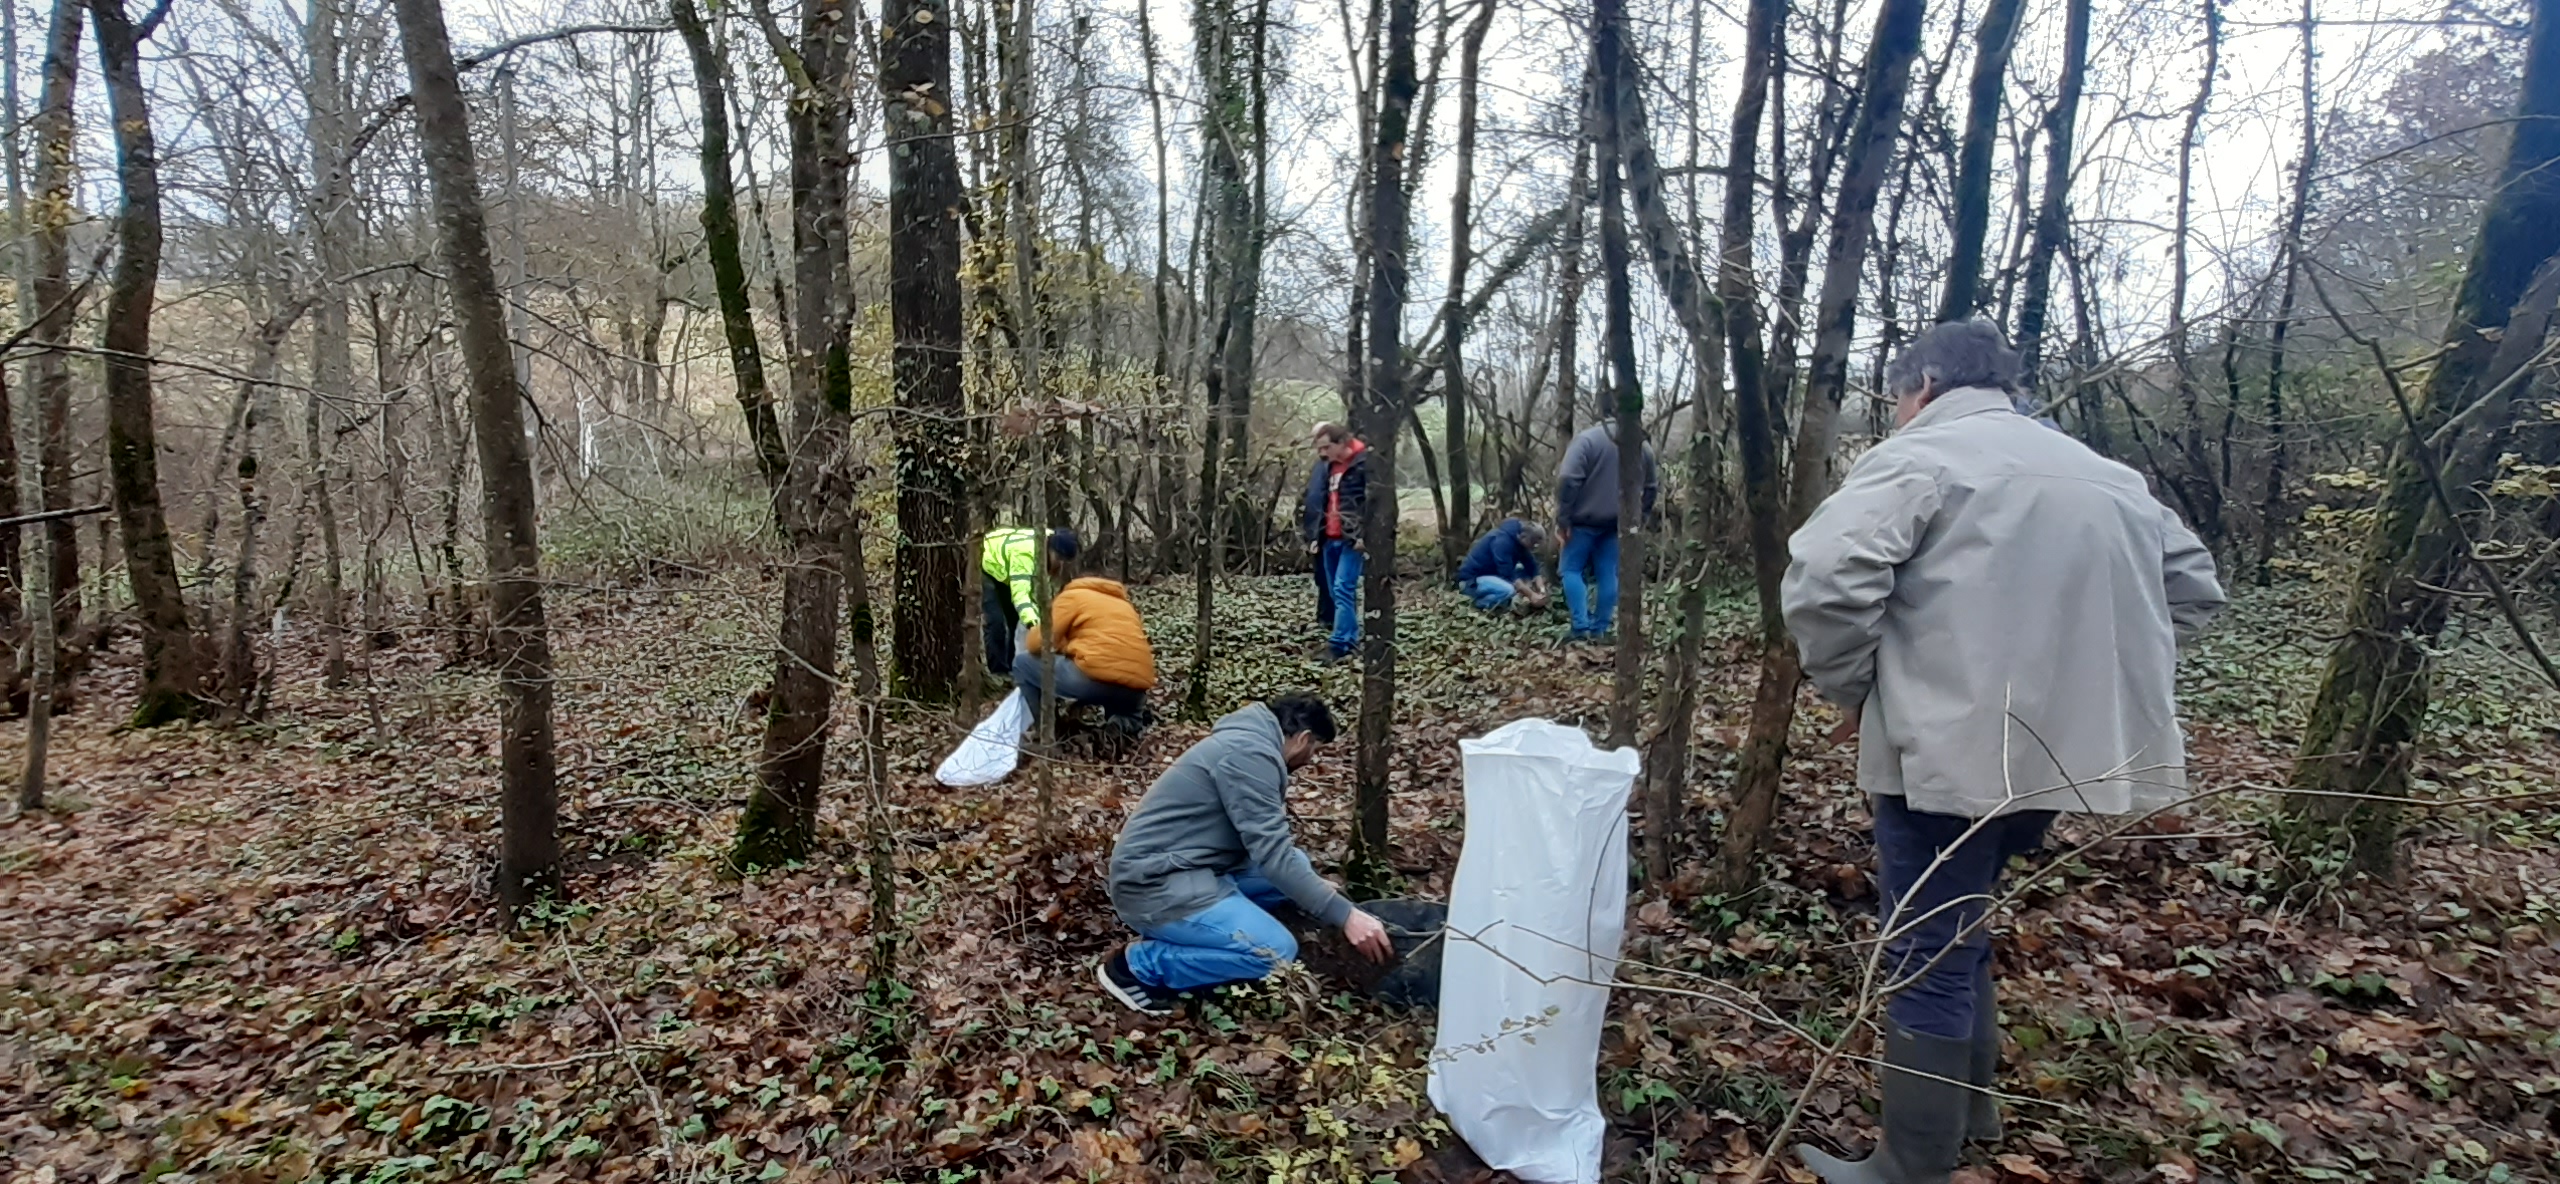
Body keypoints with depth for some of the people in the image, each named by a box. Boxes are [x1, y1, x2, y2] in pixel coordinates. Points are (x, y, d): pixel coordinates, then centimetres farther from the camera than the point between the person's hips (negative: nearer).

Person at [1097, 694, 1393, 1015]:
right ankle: (1137, 964, -6)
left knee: (1297, 864, 11)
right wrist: (1345, 915, -22)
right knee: (1276, 951, -20)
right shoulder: (1250, 752, -17)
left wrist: (1316, 888, 32)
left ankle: (1178, 929, 8)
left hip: (1185, 868, 11)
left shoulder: (1248, 741, 15)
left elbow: (1263, 844, 26)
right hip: (1155, 883, -11)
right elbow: (1272, 853, -22)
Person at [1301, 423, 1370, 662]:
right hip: (1329, 538, 8)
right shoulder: (1326, 466, 14)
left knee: (1343, 589, -13)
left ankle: (1339, 643, -11)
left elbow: (1373, 502, -14)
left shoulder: (1365, 462, -10)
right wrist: (1315, 535, 13)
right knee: (1336, 591, 11)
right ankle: (1350, 638, 21)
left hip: (1352, 539, -8)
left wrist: (1364, 535, -21)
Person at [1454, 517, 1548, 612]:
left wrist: (1541, 590, -10)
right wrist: (1531, 595, -26)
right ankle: (1481, 602, -7)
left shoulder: (1519, 539, 0)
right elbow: (1509, 576, -29)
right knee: (1508, 589, -33)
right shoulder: (1502, 541, -27)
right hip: (1472, 580, -10)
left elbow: (1532, 567, 3)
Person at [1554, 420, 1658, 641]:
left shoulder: (1587, 438, -9)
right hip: (1618, 522, 5)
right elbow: (1652, 487, 17)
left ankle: (1581, 627, -7)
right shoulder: (1642, 445, 10)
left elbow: (1568, 479, -18)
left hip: (1585, 519, -5)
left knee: (1571, 569, 3)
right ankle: (1600, 629, 13)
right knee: (1609, 574, 10)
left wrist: (1563, 517, -13)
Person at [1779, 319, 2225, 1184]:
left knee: (1927, 961, 3)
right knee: (1957, 933, 26)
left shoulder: (1918, 457, -8)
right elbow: (2192, 587, 25)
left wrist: (1854, 688, -9)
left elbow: (1822, 580, -24)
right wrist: (2091, 672, 20)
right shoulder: (2105, 474, 17)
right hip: (2061, 748, 8)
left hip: (1948, 751, -8)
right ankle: (1969, 1108, 41)